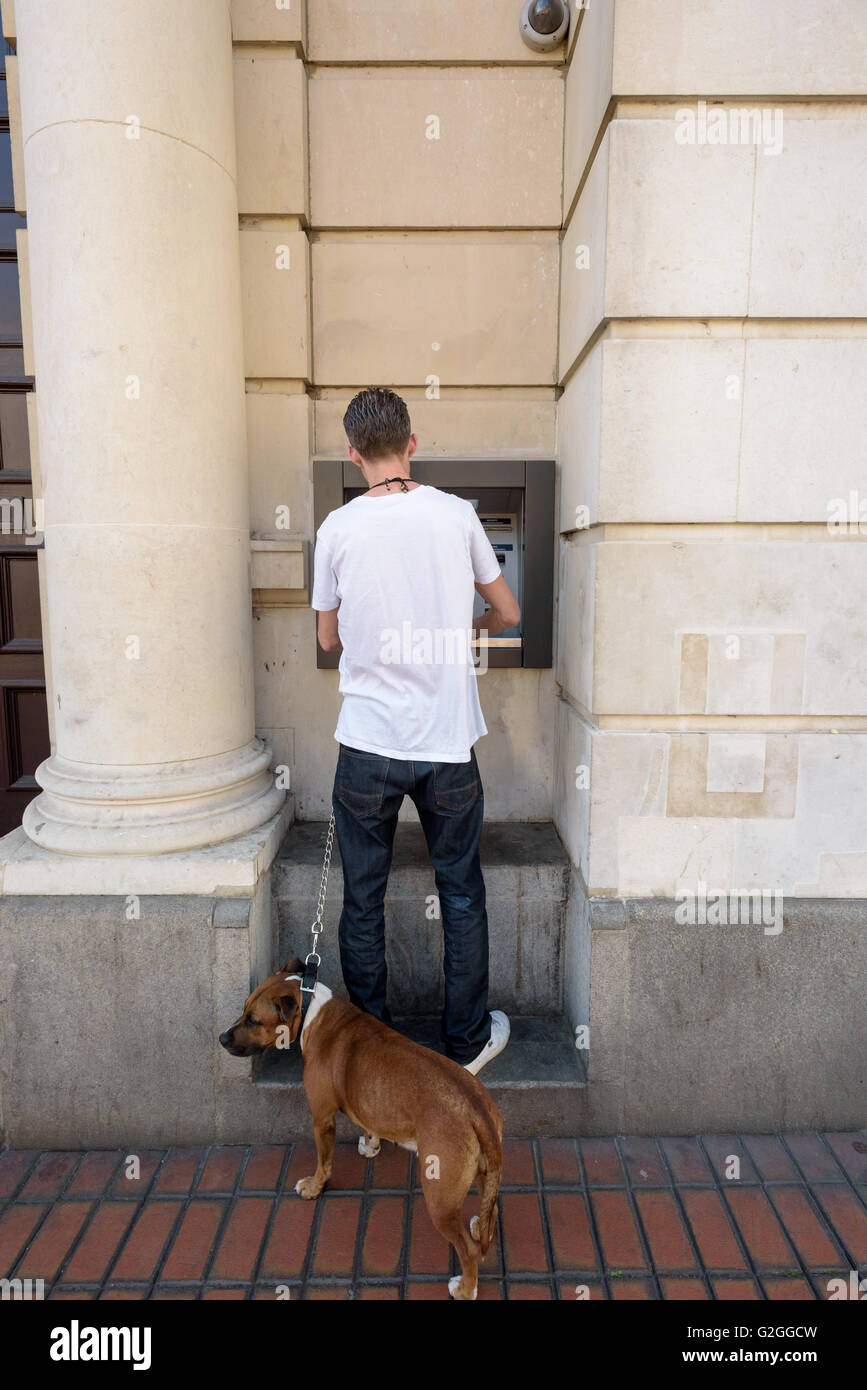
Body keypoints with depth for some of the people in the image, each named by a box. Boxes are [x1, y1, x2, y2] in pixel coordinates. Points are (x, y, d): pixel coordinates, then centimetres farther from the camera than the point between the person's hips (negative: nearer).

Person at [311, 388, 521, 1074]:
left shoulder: (338, 528, -4)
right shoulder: (456, 514, -3)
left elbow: (329, 637, 8)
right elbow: (508, 614, 8)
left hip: (368, 745, 0)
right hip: (449, 746, 1)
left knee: (363, 900, 14)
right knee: (462, 894, 16)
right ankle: (468, 1041, 31)